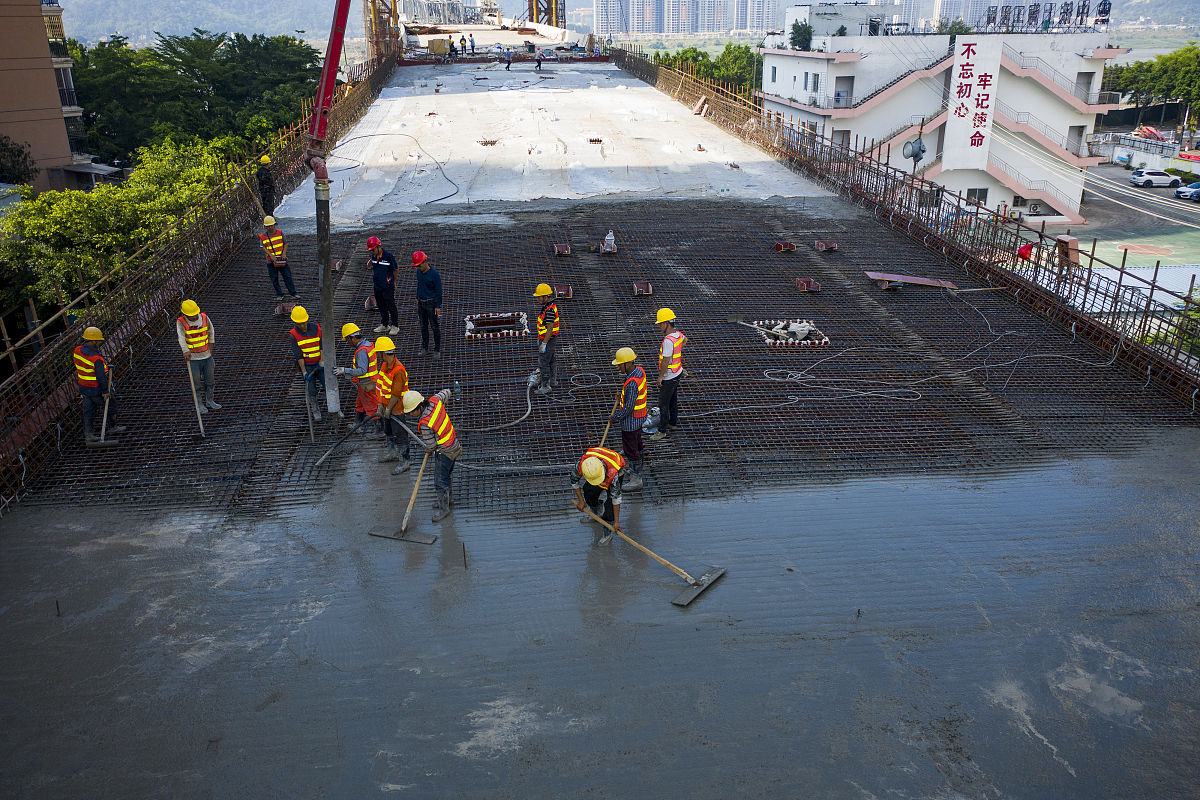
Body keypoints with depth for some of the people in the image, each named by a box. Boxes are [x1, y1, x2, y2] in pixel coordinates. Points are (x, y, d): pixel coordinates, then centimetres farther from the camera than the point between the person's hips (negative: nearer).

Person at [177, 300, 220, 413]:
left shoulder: (204, 317, -4)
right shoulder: (181, 322, -15)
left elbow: (211, 330, 15)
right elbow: (181, 337, -29)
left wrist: (211, 344, 12)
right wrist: (185, 351, -44)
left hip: (207, 355, 4)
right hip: (192, 358, -4)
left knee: (210, 379, 14)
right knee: (196, 382, 5)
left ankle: (209, 401, 31)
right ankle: (199, 404, 20)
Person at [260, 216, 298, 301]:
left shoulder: (280, 233, 1)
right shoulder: (263, 236, -2)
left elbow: (285, 243, 5)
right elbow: (263, 248, -7)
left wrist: (284, 253, -10)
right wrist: (271, 255, -21)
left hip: (282, 259, 0)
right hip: (271, 261, 0)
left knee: (287, 276, -1)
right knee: (274, 279, 4)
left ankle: (293, 293, 2)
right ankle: (279, 295, 14)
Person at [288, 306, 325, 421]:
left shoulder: (316, 328, -4)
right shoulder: (294, 335, -9)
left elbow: (322, 346, -5)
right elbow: (298, 355, -12)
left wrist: (322, 362, -14)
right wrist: (304, 372, -15)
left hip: (319, 363, 2)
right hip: (306, 365, -2)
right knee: (312, 390, -2)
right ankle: (315, 411, 16)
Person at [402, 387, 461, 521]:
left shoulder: (425, 424, -31)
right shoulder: (435, 401, -12)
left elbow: (431, 445, -18)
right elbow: (445, 393, 9)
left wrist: (428, 450, 5)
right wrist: (447, 392, 33)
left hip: (445, 452, -10)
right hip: (454, 444, 10)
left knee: (440, 480, 0)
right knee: (445, 474, 24)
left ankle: (444, 507, 14)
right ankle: (448, 499, 40)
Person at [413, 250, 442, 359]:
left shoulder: (434, 274, -18)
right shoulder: (419, 272, 2)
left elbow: (438, 291, -14)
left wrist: (438, 306, -15)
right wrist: (417, 298, 20)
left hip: (431, 302, -7)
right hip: (421, 302, 7)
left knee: (435, 327, 0)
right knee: (423, 326, 14)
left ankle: (437, 350, 8)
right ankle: (425, 348, 26)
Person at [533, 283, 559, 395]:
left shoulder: (550, 310, -26)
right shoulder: (547, 306, 6)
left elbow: (550, 329, -27)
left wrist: (544, 344, -25)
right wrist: (540, 338, 22)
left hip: (548, 340, -10)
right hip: (545, 338, 10)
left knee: (543, 362, -3)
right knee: (549, 361, 20)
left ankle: (545, 385, 5)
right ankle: (551, 381, 32)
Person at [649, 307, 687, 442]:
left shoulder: (668, 340, -29)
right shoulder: (678, 334, -1)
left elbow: (666, 361, -27)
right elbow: (684, 340, 26)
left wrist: (660, 377, -17)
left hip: (669, 377, -10)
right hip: (677, 372, 10)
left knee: (663, 404, 0)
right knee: (673, 400, 22)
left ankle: (662, 430, 9)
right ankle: (673, 424, 36)